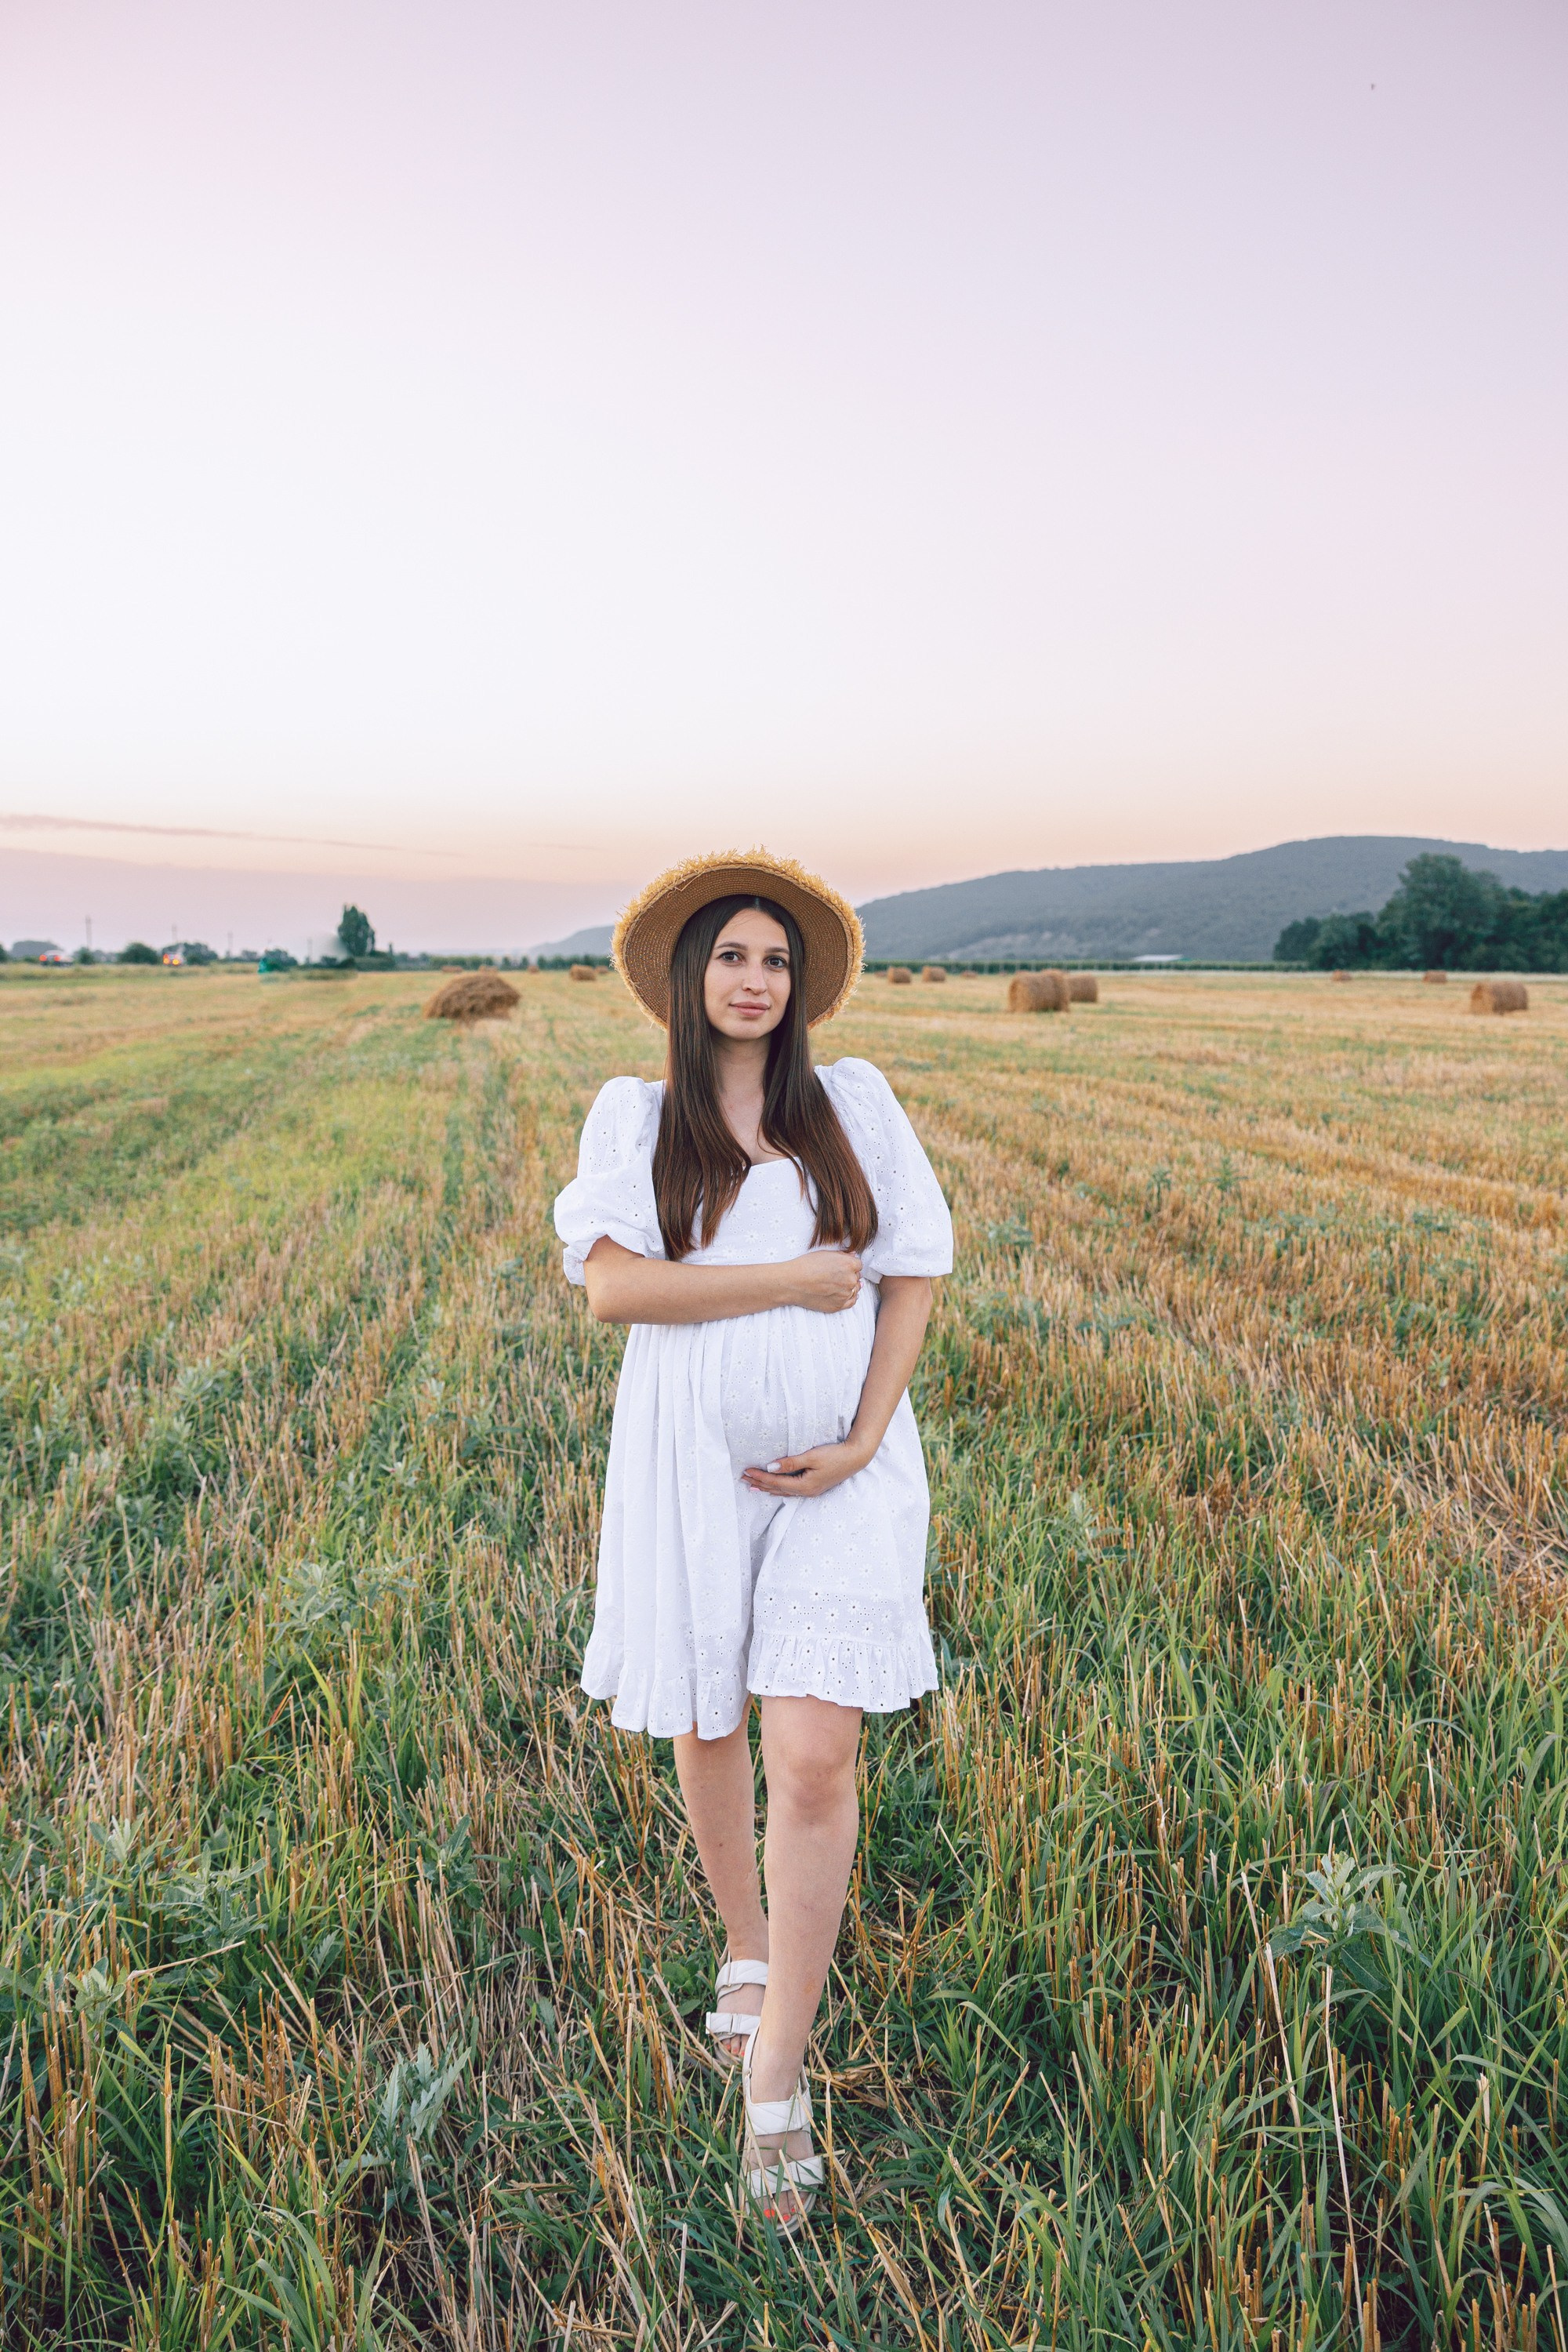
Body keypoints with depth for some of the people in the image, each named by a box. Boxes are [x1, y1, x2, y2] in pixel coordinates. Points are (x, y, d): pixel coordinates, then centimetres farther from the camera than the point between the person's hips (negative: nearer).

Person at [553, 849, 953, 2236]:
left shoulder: (855, 1103, 6)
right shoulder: (634, 1115, 2)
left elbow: (915, 1275, 4)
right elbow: (612, 1284, -11)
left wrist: (864, 1441, -7)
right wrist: (794, 1279, -13)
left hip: (840, 1465, 0)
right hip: (693, 1460, 1)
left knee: (817, 1754, -9)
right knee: (707, 1730, 14)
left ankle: (776, 2076, 6)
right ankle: (748, 1955, 42)